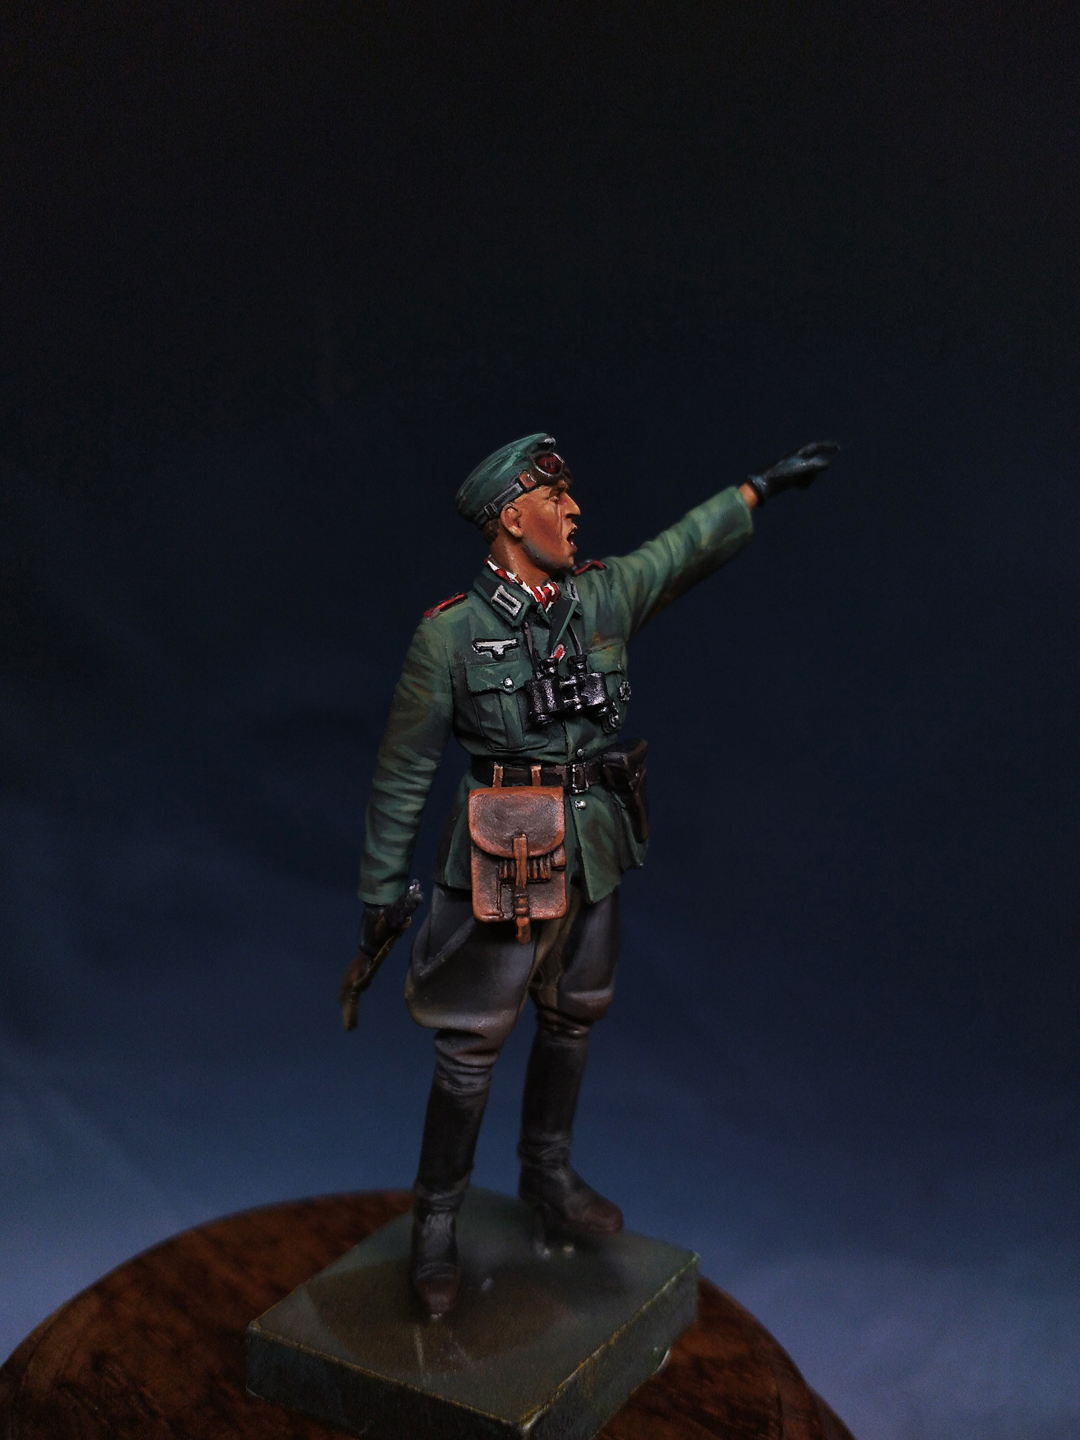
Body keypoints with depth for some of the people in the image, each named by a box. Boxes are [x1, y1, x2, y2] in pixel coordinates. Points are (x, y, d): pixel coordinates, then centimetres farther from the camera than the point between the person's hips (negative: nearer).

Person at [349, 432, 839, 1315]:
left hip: (594, 861, 6)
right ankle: (437, 1223, 21)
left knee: (573, 1020, 19)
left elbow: (688, 545, 18)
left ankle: (549, 1176, 41)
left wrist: (767, 484, 25)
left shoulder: (604, 596, 0)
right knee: (471, 1050, 2)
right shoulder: (450, 632, -13)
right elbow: (404, 770, -7)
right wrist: (384, 891, -4)